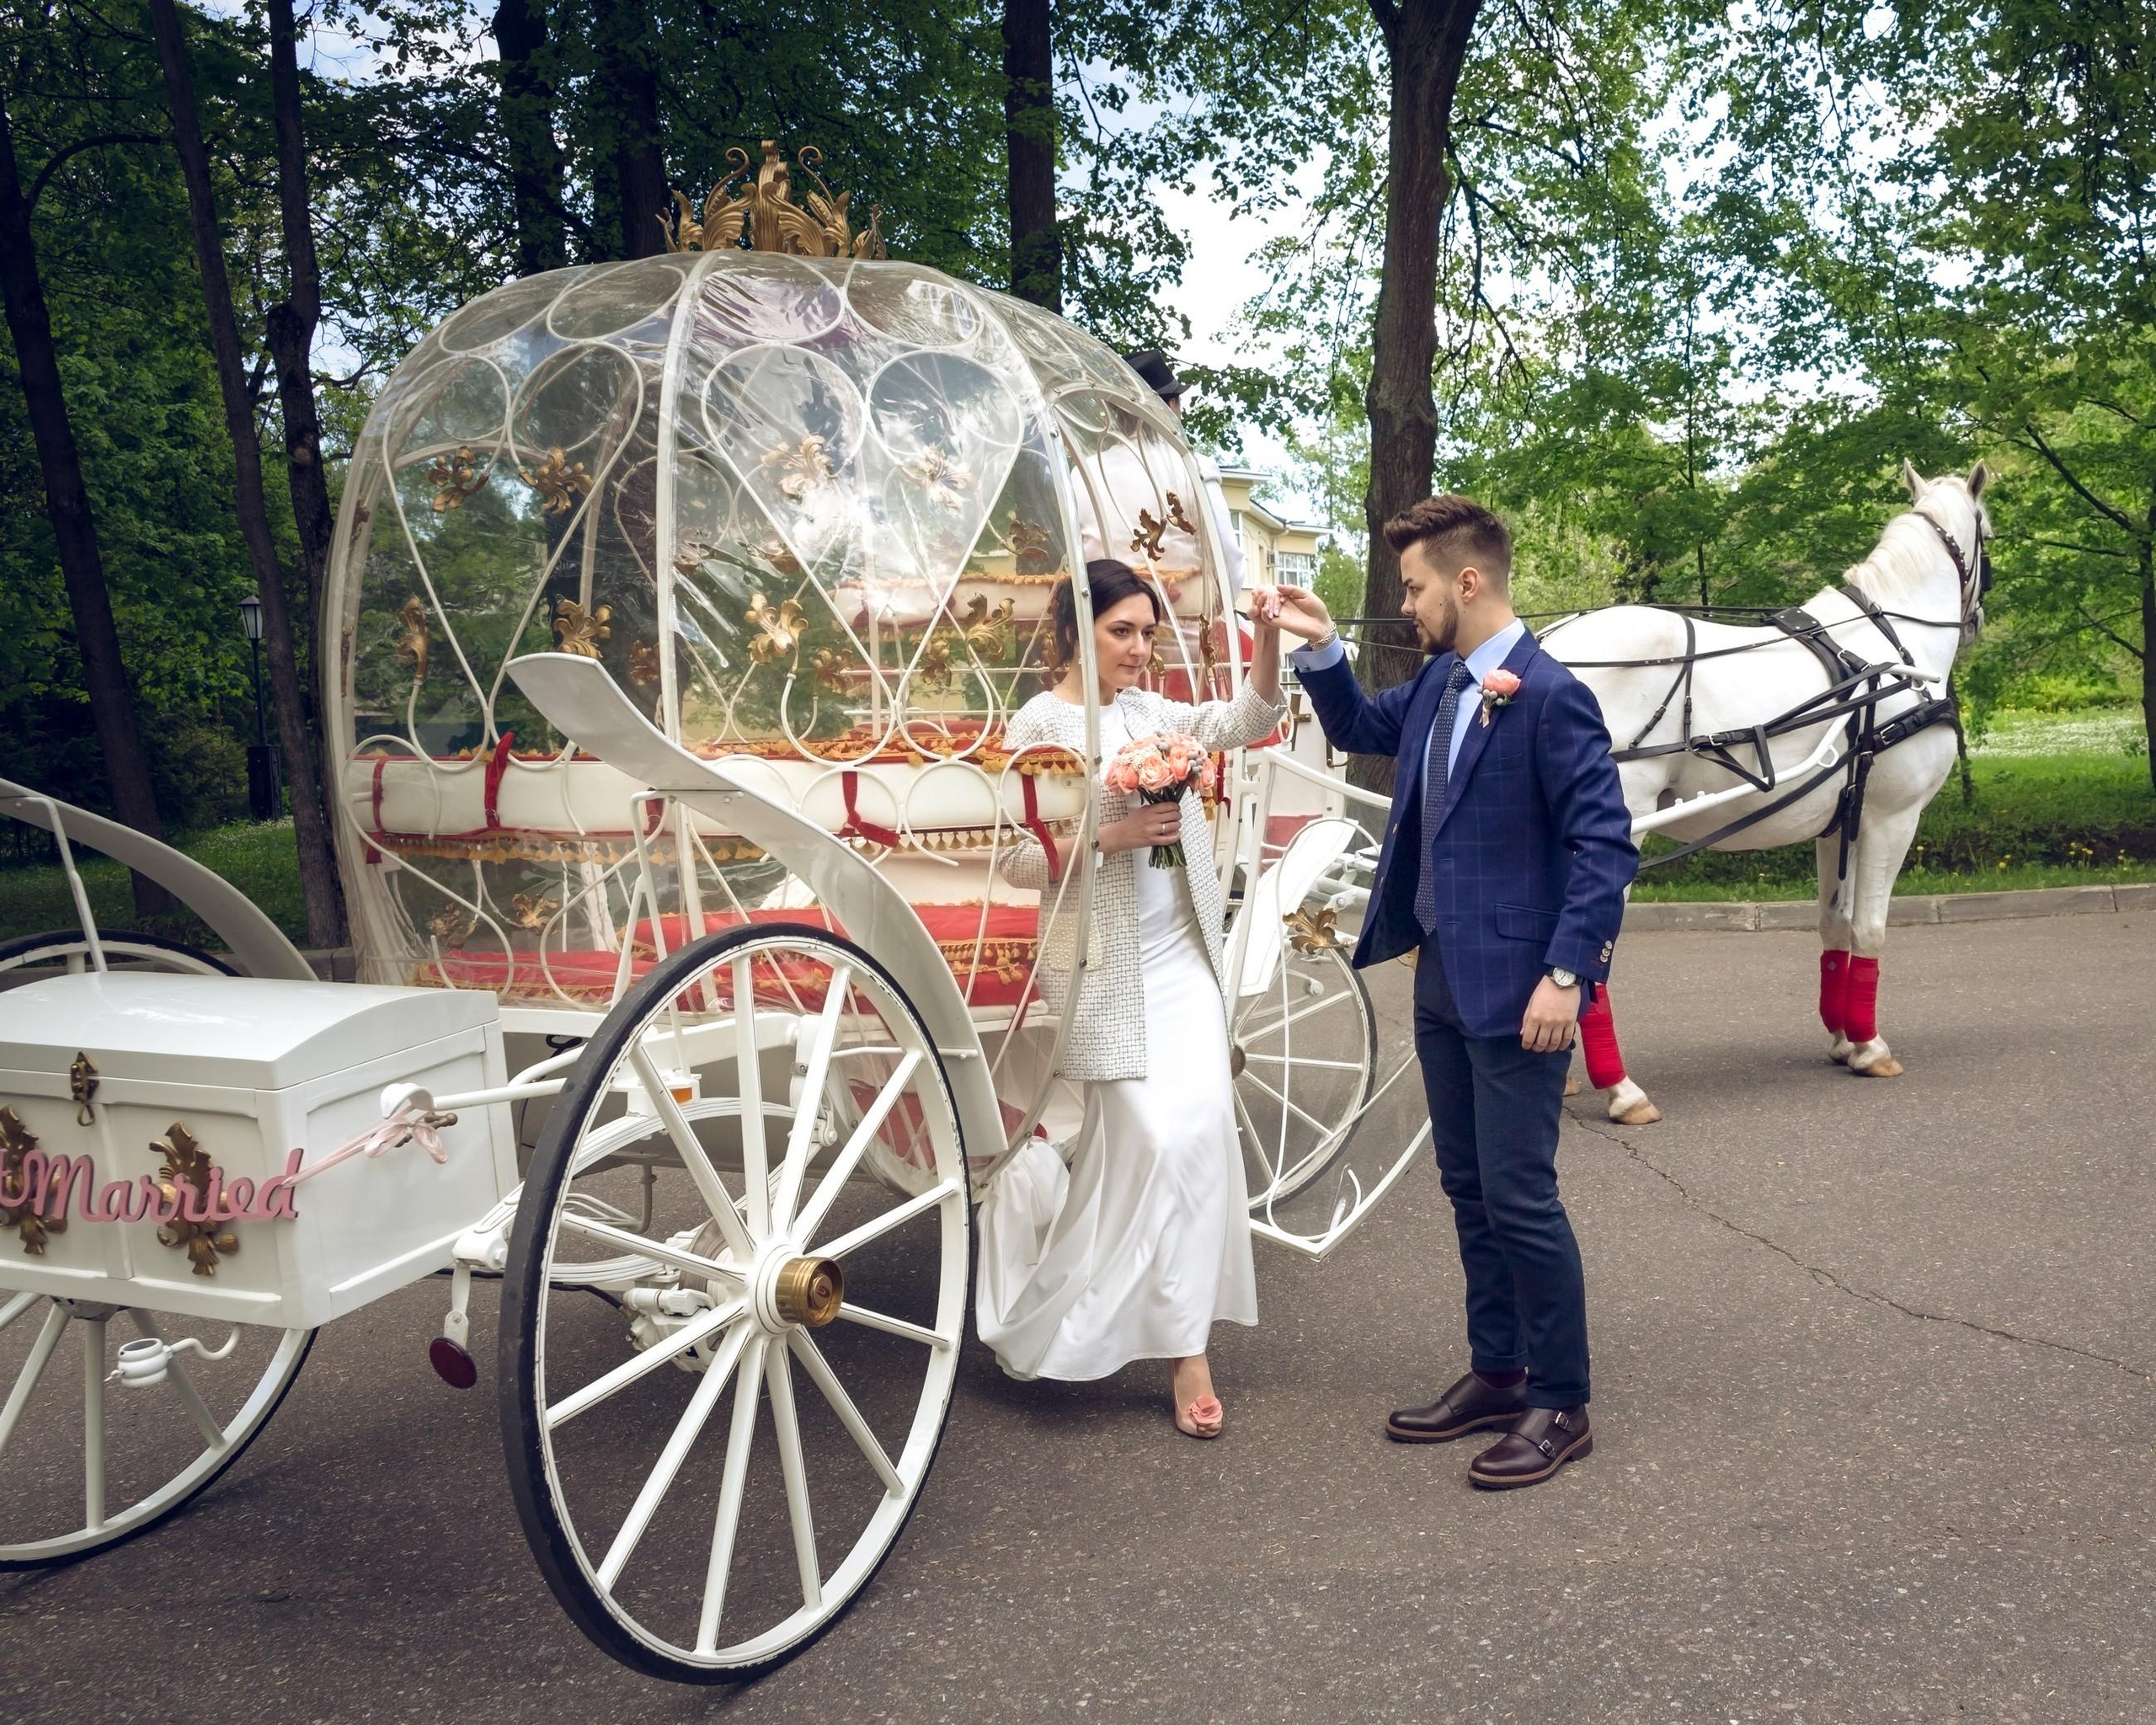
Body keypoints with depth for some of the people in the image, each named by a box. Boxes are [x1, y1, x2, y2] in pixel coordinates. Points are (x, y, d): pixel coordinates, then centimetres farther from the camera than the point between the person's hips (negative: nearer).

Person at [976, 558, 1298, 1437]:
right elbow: (1019, 859, -9)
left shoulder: (1152, 712, 9)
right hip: (1101, 966, -5)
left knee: (1202, 1129, -1)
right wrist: (1115, 835, -19)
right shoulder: (1039, 724, -6)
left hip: (1182, 957, 5)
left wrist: (1268, 637, -20)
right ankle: (1184, 1348, 16)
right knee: (1152, 1142, -3)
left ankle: (1183, 1339, 13)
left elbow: (1245, 719, -5)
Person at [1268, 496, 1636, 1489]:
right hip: (1441, 979, 9)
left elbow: (1605, 845, -18)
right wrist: (1318, 646, 13)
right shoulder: (1439, 684, 9)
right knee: (1468, 1189, 16)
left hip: (1515, 990, -9)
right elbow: (1360, 728, 28)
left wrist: (1566, 974, -23)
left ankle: (1561, 1406, 14)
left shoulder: (1550, 696, -16)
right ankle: (1497, 1375, 30)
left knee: (1517, 1195, -1)